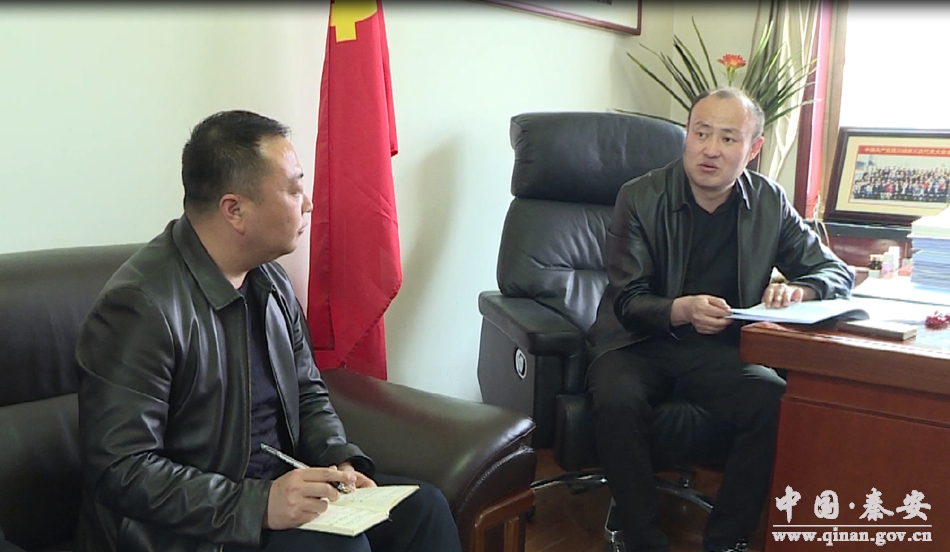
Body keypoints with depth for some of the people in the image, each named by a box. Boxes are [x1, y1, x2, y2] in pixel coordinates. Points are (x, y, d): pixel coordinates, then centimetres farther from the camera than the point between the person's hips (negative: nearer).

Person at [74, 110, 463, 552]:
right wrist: (258, 506, -28)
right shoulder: (140, 306, -20)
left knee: (423, 507, -9)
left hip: (280, 485, 7)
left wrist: (340, 462, -4)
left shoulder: (270, 279, 6)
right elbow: (123, 472, -21)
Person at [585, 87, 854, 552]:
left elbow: (837, 272, 10)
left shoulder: (769, 203, 4)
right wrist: (680, 311, -31)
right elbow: (628, 301, -8)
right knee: (617, 401, -34)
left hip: (719, 349, 3)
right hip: (639, 341, -2)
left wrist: (799, 290, -16)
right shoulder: (639, 198, -5)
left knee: (778, 403, -27)